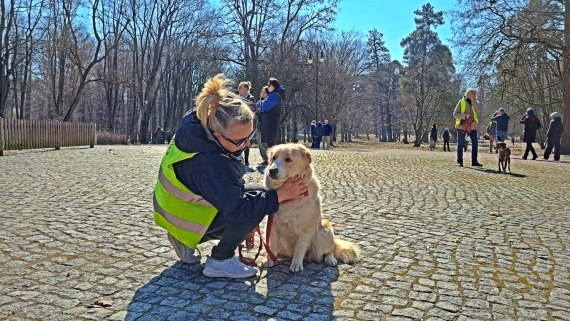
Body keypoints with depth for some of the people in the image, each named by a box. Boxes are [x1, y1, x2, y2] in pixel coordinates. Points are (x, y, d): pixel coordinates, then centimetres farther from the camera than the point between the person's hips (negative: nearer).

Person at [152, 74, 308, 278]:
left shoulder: (196, 122, -15)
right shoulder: (209, 165, -39)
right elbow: (238, 209, -36)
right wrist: (280, 194, -30)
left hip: (177, 202, 9)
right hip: (184, 216, -9)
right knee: (259, 198, -21)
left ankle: (187, 239, 15)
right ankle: (220, 261, -7)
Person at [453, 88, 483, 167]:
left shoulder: (475, 102, 9)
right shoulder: (461, 102, -1)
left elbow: (478, 109, -13)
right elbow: (455, 114, -6)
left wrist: (473, 99, -15)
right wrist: (464, 115, -20)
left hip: (472, 126, 3)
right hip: (461, 126, -3)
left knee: (475, 143, -2)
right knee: (460, 144, 2)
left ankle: (474, 161, 5)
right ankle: (459, 161, 10)